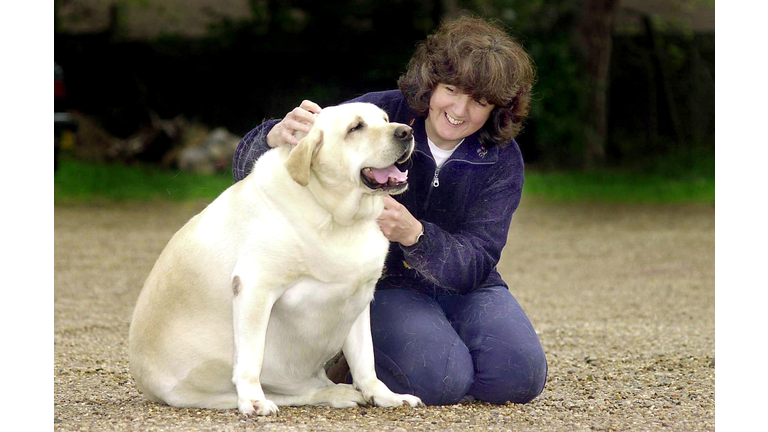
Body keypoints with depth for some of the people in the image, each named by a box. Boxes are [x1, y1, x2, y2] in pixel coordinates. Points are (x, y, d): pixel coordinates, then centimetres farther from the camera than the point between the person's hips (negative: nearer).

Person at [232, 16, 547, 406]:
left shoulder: (501, 160, -7)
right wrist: (276, 137, -42)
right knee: (439, 380, -30)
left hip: (463, 286, 3)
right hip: (383, 285, -3)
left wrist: (415, 234, -39)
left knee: (520, 377, -22)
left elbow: (474, 264, -18)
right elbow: (250, 168, -16)